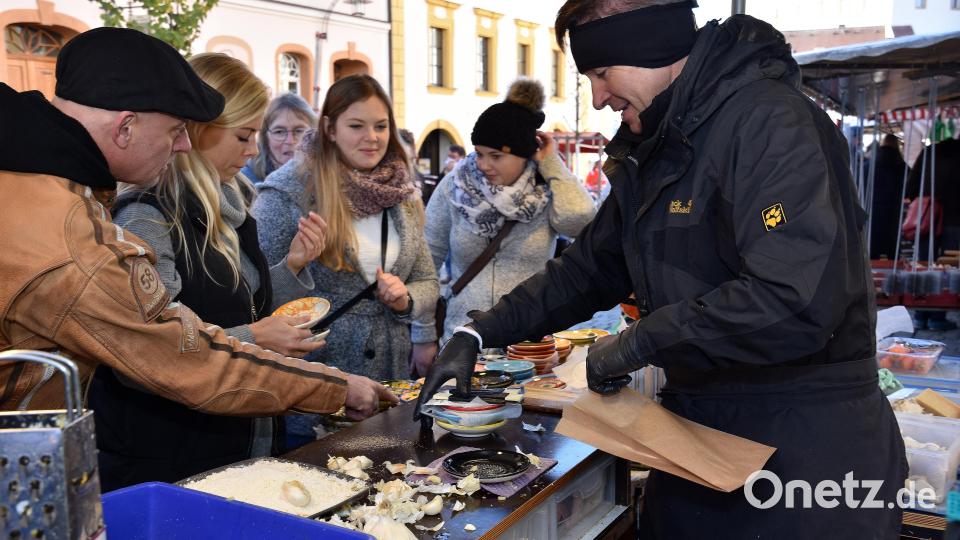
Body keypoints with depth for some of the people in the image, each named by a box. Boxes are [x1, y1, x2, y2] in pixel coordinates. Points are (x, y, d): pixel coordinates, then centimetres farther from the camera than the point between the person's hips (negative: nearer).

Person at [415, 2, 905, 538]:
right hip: (700, 435, 8)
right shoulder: (654, 150, 9)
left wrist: (638, 342, -21)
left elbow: (795, 302, -32)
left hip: (802, 454, -8)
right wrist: (479, 333, 6)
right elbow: (590, 267, 14)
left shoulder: (769, 121, -20)